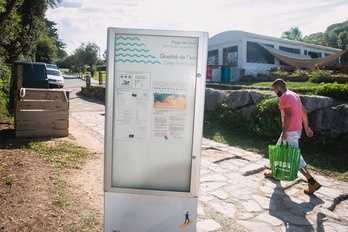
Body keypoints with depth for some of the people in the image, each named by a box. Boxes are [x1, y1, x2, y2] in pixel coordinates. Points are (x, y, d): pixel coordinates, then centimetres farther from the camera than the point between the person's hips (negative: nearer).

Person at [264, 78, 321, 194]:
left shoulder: (284, 97, -15)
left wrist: (284, 132, -23)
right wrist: (306, 127, 22)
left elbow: (288, 115, -24)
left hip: (290, 132, -10)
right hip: (297, 129, 10)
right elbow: (303, 112, 17)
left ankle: (312, 182, 0)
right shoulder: (294, 95, 15)